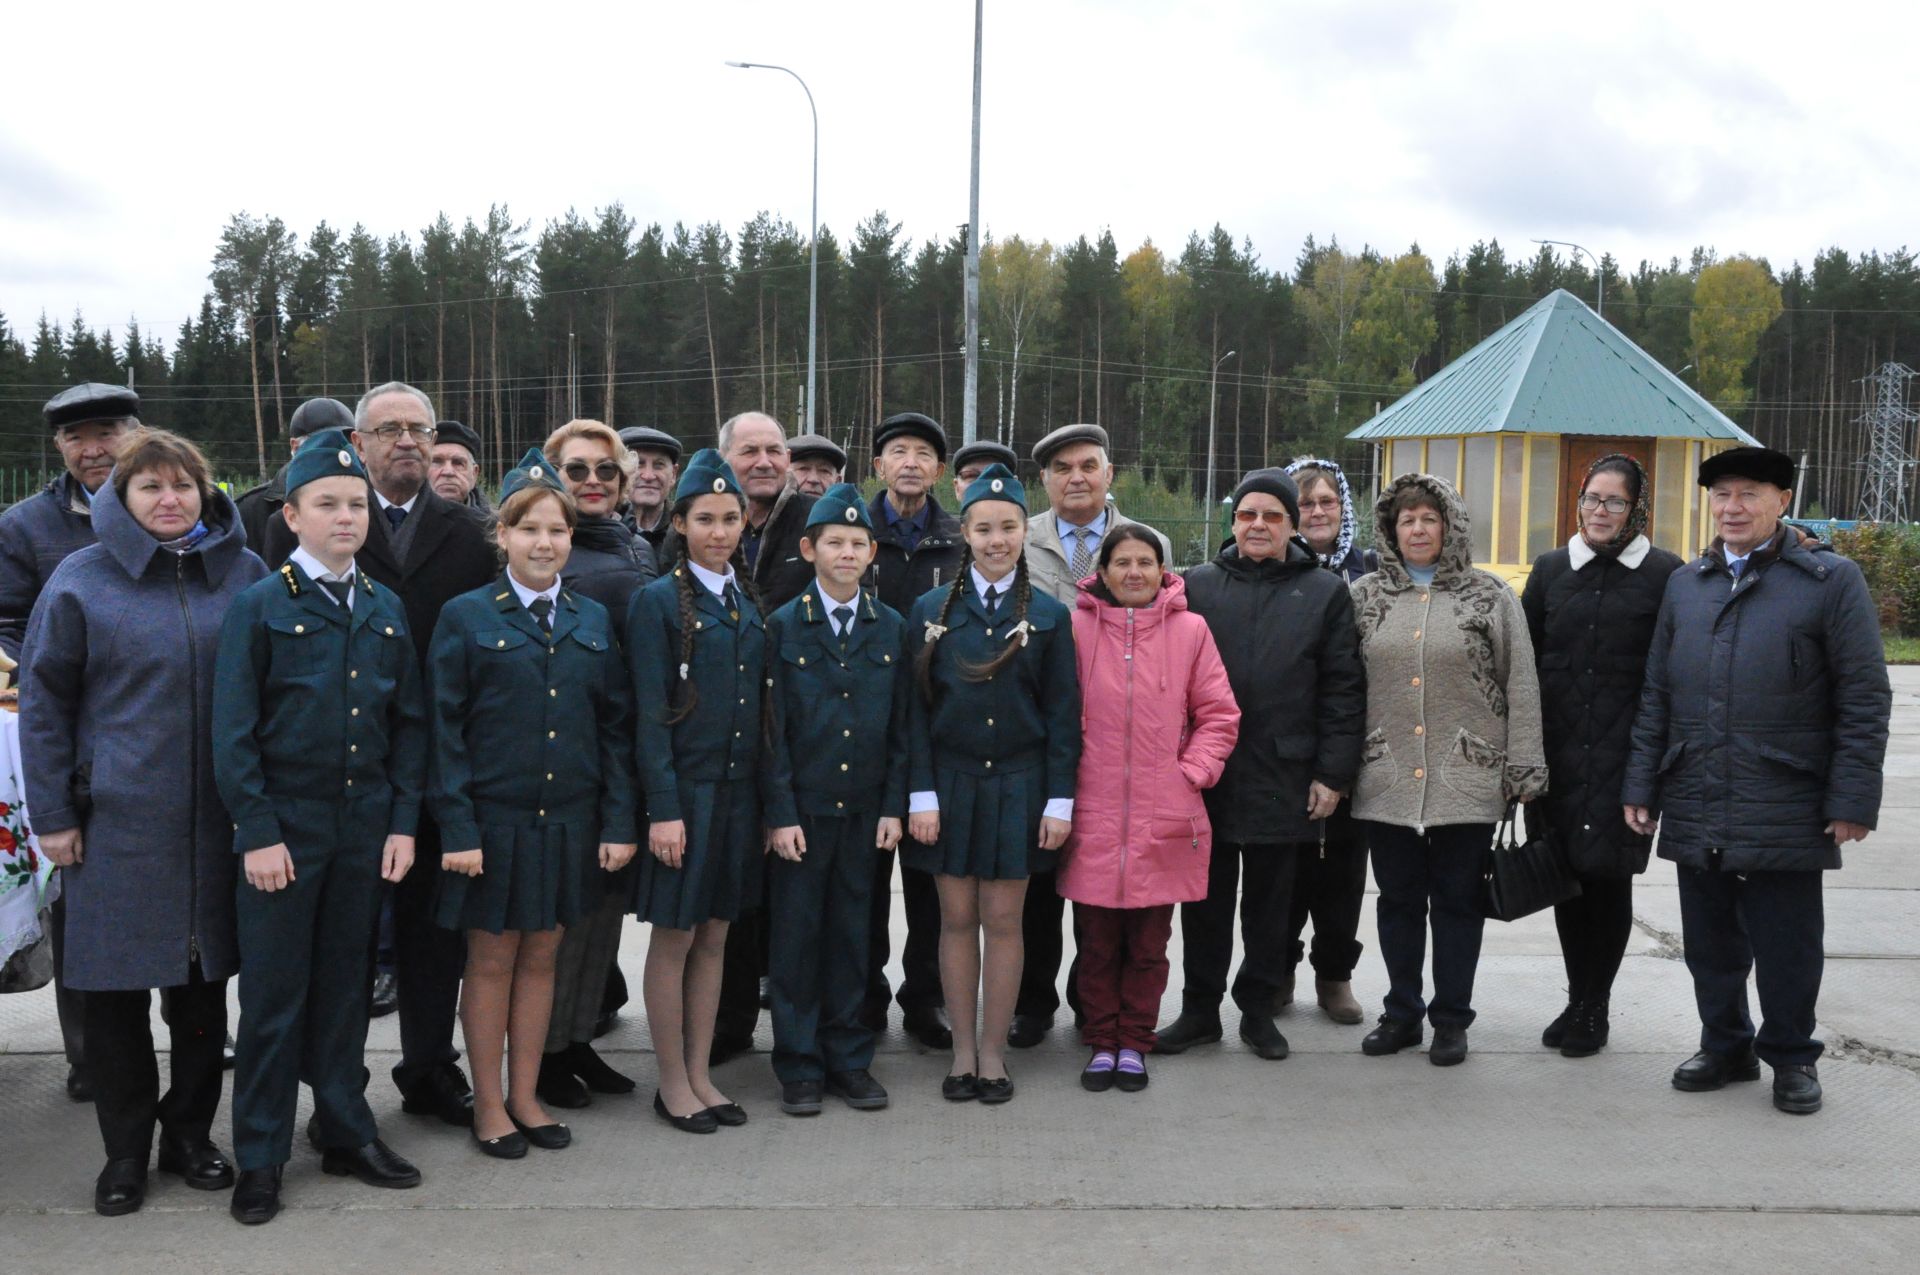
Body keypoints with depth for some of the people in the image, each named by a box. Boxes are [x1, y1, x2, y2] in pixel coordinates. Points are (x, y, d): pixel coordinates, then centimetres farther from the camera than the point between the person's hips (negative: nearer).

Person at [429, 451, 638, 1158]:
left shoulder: (594, 620, 6)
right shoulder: (465, 617, -4)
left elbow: (616, 726, 7)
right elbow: (445, 729, -6)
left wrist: (619, 822, 0)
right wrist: (456, 828, -13)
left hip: (568, 823, 3)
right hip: (492, 819, -3)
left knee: (541, 956, 12)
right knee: (491, 959, 6)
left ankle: (525, 1096, 24)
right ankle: (489, 1104, 19)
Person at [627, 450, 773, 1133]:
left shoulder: (749, 604, 11)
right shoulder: (657, 602, -7)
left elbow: (760, 709, 13)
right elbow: (650, 716, -11)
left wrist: (769, 798, 10)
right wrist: (663, 808, -16)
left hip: (739, 792, 6)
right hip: (684, 791, -6)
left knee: (714, 938, 12)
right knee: (673, 940, 3)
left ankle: (701, 1076, 22)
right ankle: (672, 1083, 15)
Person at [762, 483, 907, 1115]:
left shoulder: (891, 627, 6)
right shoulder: (783, 626, -1)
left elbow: (901, 726, 7)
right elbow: (773, 729, -3)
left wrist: (893, 806, 1)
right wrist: (779, 813, -9)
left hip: (864, 809, 2)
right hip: (800, 810, -2)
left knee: (851, 934, 9)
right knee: (796, 936, 4)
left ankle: (848, 1057, 20)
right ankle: (800, 1065, 14)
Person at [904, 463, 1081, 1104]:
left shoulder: (1048, 616, 1)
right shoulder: (931, 610, 1)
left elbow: (1063, 715, 1)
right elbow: (916, 709, 1)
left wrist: (1059, 801, -4)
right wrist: (921, 794, -6)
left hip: (1017, 786, 0)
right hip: (951, 783, 1)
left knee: (1003, 920, 4)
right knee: (957, 919, 6)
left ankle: (993, 1052, 16)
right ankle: (963, 1052, 16)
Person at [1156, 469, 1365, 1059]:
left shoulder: (1325, 593, 5)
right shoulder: (1197, 585, 7)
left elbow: (1342, 689, 3)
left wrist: (1333, 772, -3)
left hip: (1284, 779, -1)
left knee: (1270, 901, 10)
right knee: (1205, 900, 8)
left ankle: (1259, 1009, 22)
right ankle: (1200, 1010, 19)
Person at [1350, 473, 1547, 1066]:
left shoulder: (1489, 595, 0)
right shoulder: (1366, 595, 7)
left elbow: (1520, 685, 0)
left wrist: (1522, 768, -5)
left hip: (1467, 777, -2)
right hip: (1387, 777, 2)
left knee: (1458, 900, 6)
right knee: (1398, 898, 10)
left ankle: (1451, 1019, 17)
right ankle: (1402, 1013, 23)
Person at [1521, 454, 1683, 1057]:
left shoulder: (1664, 575, -1)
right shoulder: (1550, 570, 8)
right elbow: (1525, 662, 8)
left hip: (1625, 757, -3)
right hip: (1557, 754, 3)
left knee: (1609, 878, 2)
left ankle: (1595, 1008, 16)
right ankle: (1578, 1002, 22)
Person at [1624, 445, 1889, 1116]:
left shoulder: (1831, 581, -2)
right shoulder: (1685, 584, 12)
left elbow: (1865, 700, -4)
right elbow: (1656, 695, 13)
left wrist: (1852, 801, -9)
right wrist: (1641, 786, 9)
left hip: (1784, 811, -4)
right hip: (1696, 812, 4)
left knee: (1786, 947, 5)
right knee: (1711, 945, 13)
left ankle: (1791, 1057, 23)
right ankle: (1725, 1046, 29)